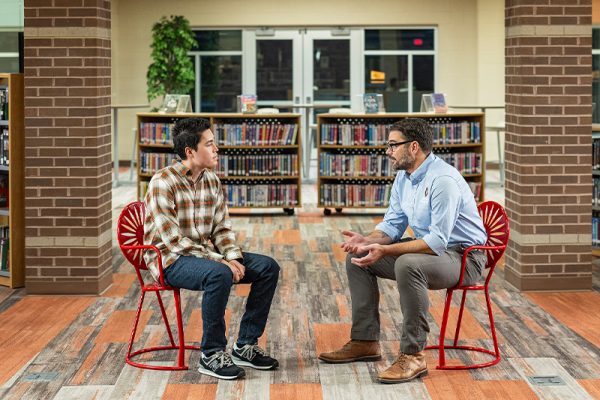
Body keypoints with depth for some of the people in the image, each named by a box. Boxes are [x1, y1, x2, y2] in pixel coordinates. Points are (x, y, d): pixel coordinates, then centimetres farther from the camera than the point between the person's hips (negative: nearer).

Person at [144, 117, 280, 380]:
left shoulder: (212, 180, 5)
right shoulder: (163, 183, -18)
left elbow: (222, 228, 9)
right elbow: (173, 241, -22)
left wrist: (233, 257, -12)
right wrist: (219, 260, -25)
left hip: (206, 253, 8)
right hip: (171, 260, -8)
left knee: (268, 267, -5)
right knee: (219, 274, -36)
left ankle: (245, 345, 1)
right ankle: (211, 355, -22)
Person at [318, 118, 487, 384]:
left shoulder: (443, 180, -25)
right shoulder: (404, 177, 5)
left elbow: (437, 241, -31)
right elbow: (393, 224, 8)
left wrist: (384, 251, -34)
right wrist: (368, 240, -13)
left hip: (462, 256, -10)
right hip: (430, 246, 10)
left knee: (408, 265, -39)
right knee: (356, 256, 5)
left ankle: (413, 355, -29)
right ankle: (365, 341, 8)